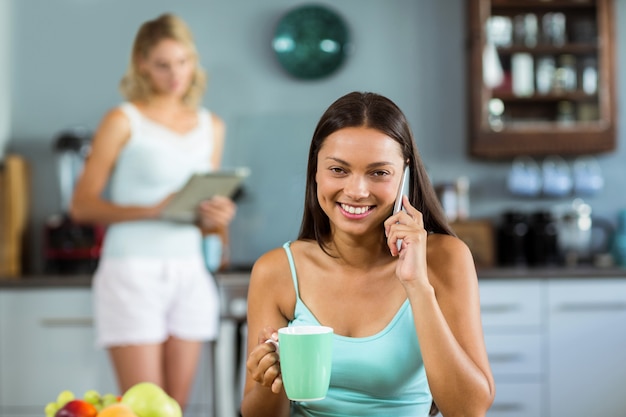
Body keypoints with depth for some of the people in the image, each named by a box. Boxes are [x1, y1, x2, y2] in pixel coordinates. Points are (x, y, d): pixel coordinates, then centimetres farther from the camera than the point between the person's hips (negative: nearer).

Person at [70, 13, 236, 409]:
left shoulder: (211, 127, 13)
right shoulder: (124, 121, -2)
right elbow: (83, 205, -7)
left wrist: (215, 218, -3)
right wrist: (151, 209, -19)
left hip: (190, 274, 5)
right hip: (133, 272, -5)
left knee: (177, 405, 6)